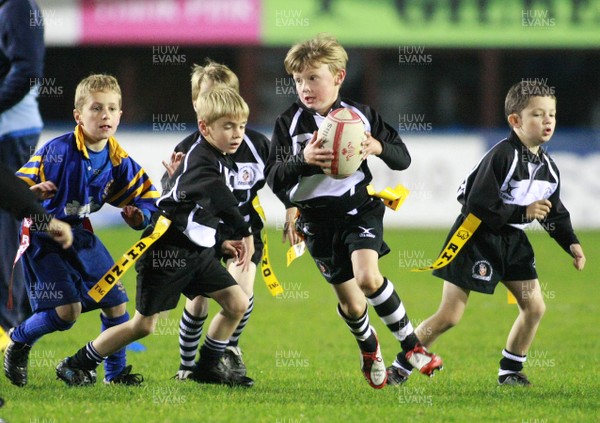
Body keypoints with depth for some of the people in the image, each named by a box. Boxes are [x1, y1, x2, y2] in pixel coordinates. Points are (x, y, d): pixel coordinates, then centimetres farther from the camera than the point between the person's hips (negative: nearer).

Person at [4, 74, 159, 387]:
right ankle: (19, 342, 11)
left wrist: (139, 214, -13)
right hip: (44, 237, -6)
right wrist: (32, 193, -43)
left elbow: (146, 193, 9)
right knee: (67, 310, -17)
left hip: (79, 236, 6)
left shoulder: (118, 161, -5)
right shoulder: (58, 151, -22)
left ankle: (115, 371, 22)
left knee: (116, 303, 4)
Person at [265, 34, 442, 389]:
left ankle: (411, 346, -9)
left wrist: (379, 147, -20)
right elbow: (274, 179, -12)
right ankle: (368, 346, 40)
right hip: (318, 221, 1)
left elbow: (403, 159, 3)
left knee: (367, 277, -25)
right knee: (350, 303, 7)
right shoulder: (290, 123, -7)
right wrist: (302, 160, -31)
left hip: (359, 209, -1)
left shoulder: (361, 116, -3)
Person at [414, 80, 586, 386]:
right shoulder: (501, 157, -22)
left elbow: (555, 213, 15)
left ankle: (510, 371, 18)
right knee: (449, 316, -8)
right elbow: (478, 205, -25)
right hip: (478, 238, -8)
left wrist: (570, 243, 1)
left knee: (535, 306, 3)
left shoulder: (547, 167, 4)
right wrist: (523, 213, -24)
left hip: (512, 241, 8)